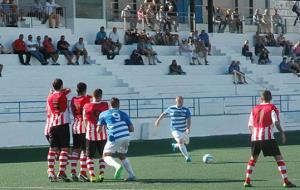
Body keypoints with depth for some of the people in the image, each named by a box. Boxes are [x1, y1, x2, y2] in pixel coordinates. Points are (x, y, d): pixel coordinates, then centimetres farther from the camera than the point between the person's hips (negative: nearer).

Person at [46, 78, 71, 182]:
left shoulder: (49, 97, 9)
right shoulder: (62, 95, -3)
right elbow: (68, 90, 17)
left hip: (52, 125, 4)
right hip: (63, 124, -4)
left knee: (52, 149, 5)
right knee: (64, 149, -3)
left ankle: (51, 171, -2)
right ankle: (62, 172, -12)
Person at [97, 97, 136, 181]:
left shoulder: (103, 114, 11)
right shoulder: (123, 114, 18)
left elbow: (99, 129, 7)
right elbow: (131, 129, 14)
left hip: (115, 139, -4)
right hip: (126, 137, 4)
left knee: (106, 156, 9)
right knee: (122, 156, 25)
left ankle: (117, 166, -21)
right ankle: (132, 175, 18)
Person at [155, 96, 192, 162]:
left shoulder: (186, 110, -8)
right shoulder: (171, 109, -5)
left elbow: (189, 120, -17)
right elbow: (164, 113, 14)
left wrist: (188, 128, -33)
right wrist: (158, 120, 21)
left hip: (184, 130, 3)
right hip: (175, 130, -3)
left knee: (186, 142, 19)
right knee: (181, 142, -23)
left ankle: (175, 145, 47)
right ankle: (187, 157, -17)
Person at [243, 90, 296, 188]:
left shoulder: (255, 109, 14)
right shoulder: (272, 108, 0)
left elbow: (250, 125, 17)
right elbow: (276, 122, -14)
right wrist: (282, 133, -9)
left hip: (255, 137, 5)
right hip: (268, 137, -5)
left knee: (253, 159, 22)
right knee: (279, 158, -1)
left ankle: (247, 181, 19)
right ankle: (286, 181, -9)